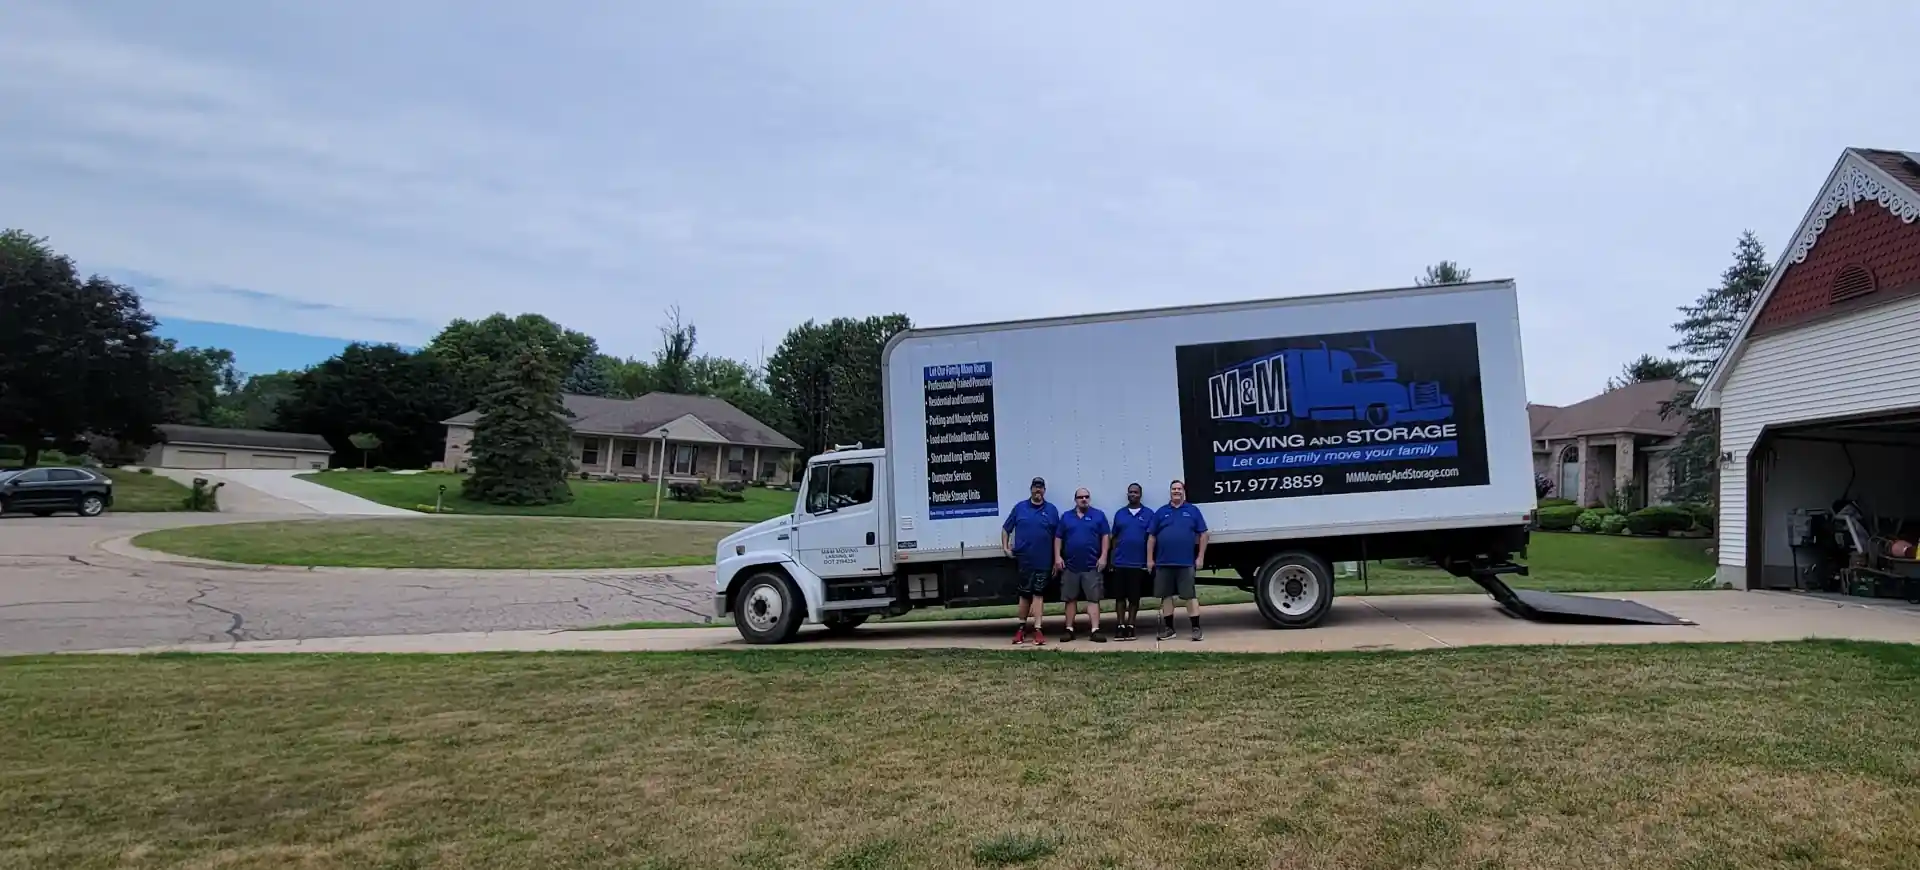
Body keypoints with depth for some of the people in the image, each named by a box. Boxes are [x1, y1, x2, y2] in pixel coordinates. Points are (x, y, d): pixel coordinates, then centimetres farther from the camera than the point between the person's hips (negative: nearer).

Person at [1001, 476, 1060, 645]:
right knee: (1024, 594, 8)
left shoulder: (1051, 510, 5)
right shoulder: (1019, 508, 5)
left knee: (1038, 594, 0)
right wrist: (1005, 547, 2)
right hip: (1024, 559, 1)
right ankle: (1022, 628, 19)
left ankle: (1037, 630, 0)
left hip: (1043, 561, 0)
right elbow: (1006, 529, 12)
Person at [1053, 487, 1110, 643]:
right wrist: (1057, 557, 0)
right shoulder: (1066, 516, 10)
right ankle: (1069, 629, 14)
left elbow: (1106, 536, 1)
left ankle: (1095, 630, -6)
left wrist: (1103, 556, -7)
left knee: (1094, 599, -4)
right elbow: (1058, 538, 10)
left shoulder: (1098, 515, 4)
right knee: (1070, 599, 8)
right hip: (1070, 565, 2)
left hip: (1092, 565, -2)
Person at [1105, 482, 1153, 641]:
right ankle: (1120, 627, 7)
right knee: (1120, 596, 2)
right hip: (1120, 562, 2)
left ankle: (1130, 626, 12)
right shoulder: (1119, 513, 11)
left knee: (1134, 597, 4)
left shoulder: (1148, 514, 4)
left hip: (1138, 563, -2)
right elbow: (1115, 538, 12)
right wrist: (1111, 559, 7)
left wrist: (1150, 560, -5)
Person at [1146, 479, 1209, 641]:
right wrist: (1150, 559, 4)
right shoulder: (1161, 512, 9)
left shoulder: (1193, 510, 6)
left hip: (1186, 562, -2)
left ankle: (1196, 628, 2)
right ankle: (1168, 628, 14)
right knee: (1166, 595, 6)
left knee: (1190, 595, -2)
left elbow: (1203, 534, 4)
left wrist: (1200, 557, -2)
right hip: (1164, 562, 2)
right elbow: (1152, 537, 10)